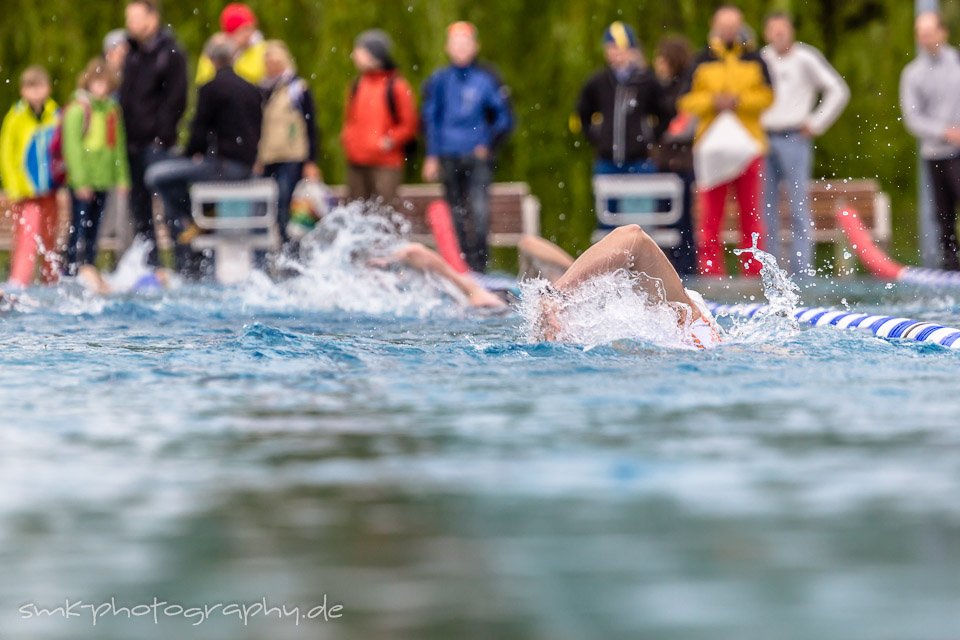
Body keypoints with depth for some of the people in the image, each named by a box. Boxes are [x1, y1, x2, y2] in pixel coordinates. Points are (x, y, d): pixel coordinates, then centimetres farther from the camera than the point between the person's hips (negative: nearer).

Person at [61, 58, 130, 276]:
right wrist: (81, 181, -16)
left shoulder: (112, 109, 11)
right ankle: (72, 270, -6)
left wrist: (122, 178, 9)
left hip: (103, 180, 6)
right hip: (81, 182, -6)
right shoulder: (77, 109, -7)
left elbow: (119, 146, 15)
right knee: (80, 228, -8)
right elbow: (73, 147, -11)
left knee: (93, 228, 9)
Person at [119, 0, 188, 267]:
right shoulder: (132, 53, 16)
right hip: (134, 144, 7)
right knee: (139, 205, 8)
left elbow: (175, 99, -11)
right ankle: (147, 262, 13)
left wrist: (162, 136, -17)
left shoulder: (171, 53, -6)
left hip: (156, 142, -7)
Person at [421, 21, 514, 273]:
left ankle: (478, 263, -16)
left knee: (479, 210, -17)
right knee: (457, 212, 7)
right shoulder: (438, 81, 7)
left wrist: (489, 145, -4)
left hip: (478, 157, -2)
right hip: (448, 158, 2)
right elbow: (429, 119, 12)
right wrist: (431, 156, 6)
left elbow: (504, 119, 7)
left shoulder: (487, 80, 2)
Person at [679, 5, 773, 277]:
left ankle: (753, 269, 3)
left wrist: (739, 100, -12)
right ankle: (710, 269, -1)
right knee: (711, 213, -3)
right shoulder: (702, 61, 9)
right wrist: (712, 102, -13)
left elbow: (767, 96, 2)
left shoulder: (754, 60, 10)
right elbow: (686, 102, 4)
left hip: (748, 143, 0)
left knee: (750, 211, 0)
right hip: (711, 144, 0)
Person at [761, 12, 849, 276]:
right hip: (763, 139, 5)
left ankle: (801, 271, -8)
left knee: (799, 210, -7)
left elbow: (839, 90, -3)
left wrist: (816, 124, -6)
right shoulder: (761, 58, 12)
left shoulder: (806, 58, -2)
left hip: (793, 140, -5)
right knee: (766, 211, 4)